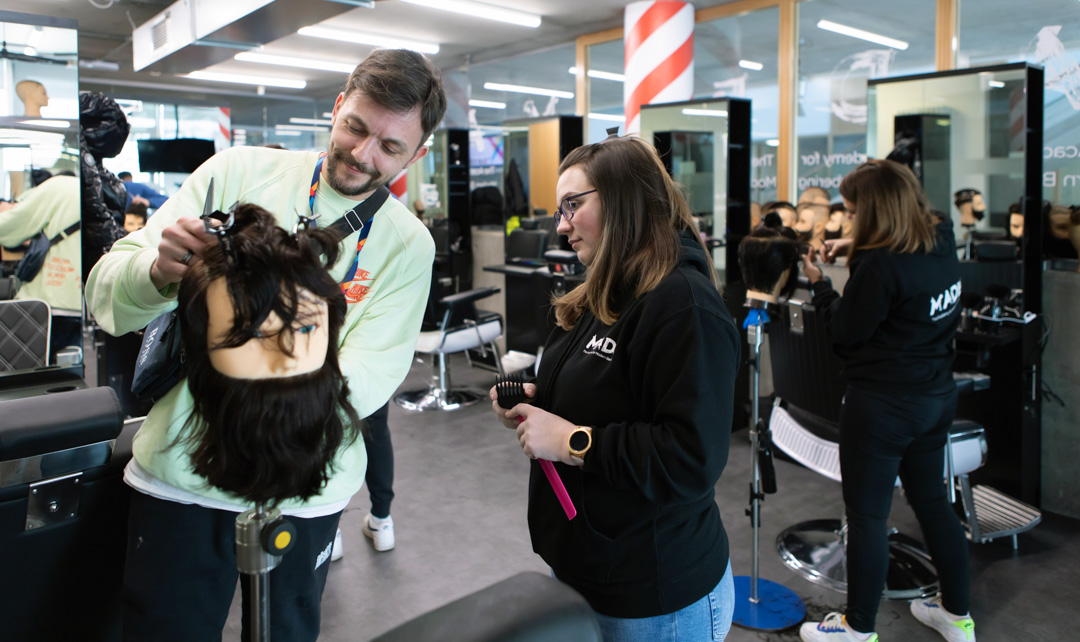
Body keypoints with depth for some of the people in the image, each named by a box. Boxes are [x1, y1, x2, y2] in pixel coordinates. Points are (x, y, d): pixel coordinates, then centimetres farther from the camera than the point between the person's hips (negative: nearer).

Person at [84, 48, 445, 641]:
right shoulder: (238, 172, -4)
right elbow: (106, 295, -5)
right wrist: (158, 272, -28)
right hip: (179, 474, 0)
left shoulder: (408, 244, -4)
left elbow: (365, 383, -11)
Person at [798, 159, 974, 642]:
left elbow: (845, 332, -14)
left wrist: (818, 283, -2)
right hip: (937, 396, 9)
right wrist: (859, 249, 11)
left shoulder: (880, 265, -23)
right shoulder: (941, 244, 2)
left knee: (866, 515, 5)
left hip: (883, 403, -9)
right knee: (932, 501, 22)